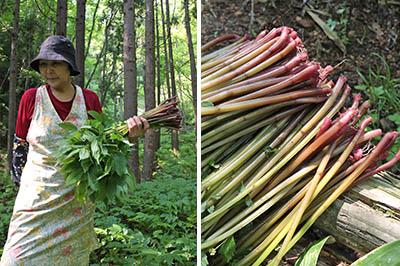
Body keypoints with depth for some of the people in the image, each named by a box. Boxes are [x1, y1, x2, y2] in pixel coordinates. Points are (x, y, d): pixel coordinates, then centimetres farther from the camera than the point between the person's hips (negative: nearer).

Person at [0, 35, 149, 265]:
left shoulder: (90, 99, 0)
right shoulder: (31, 98, -4)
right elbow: (20, 146, 6)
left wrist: (128, 133, -10)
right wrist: (21, 182, 8)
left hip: (78, 199, 1)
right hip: (37, 194, -1)